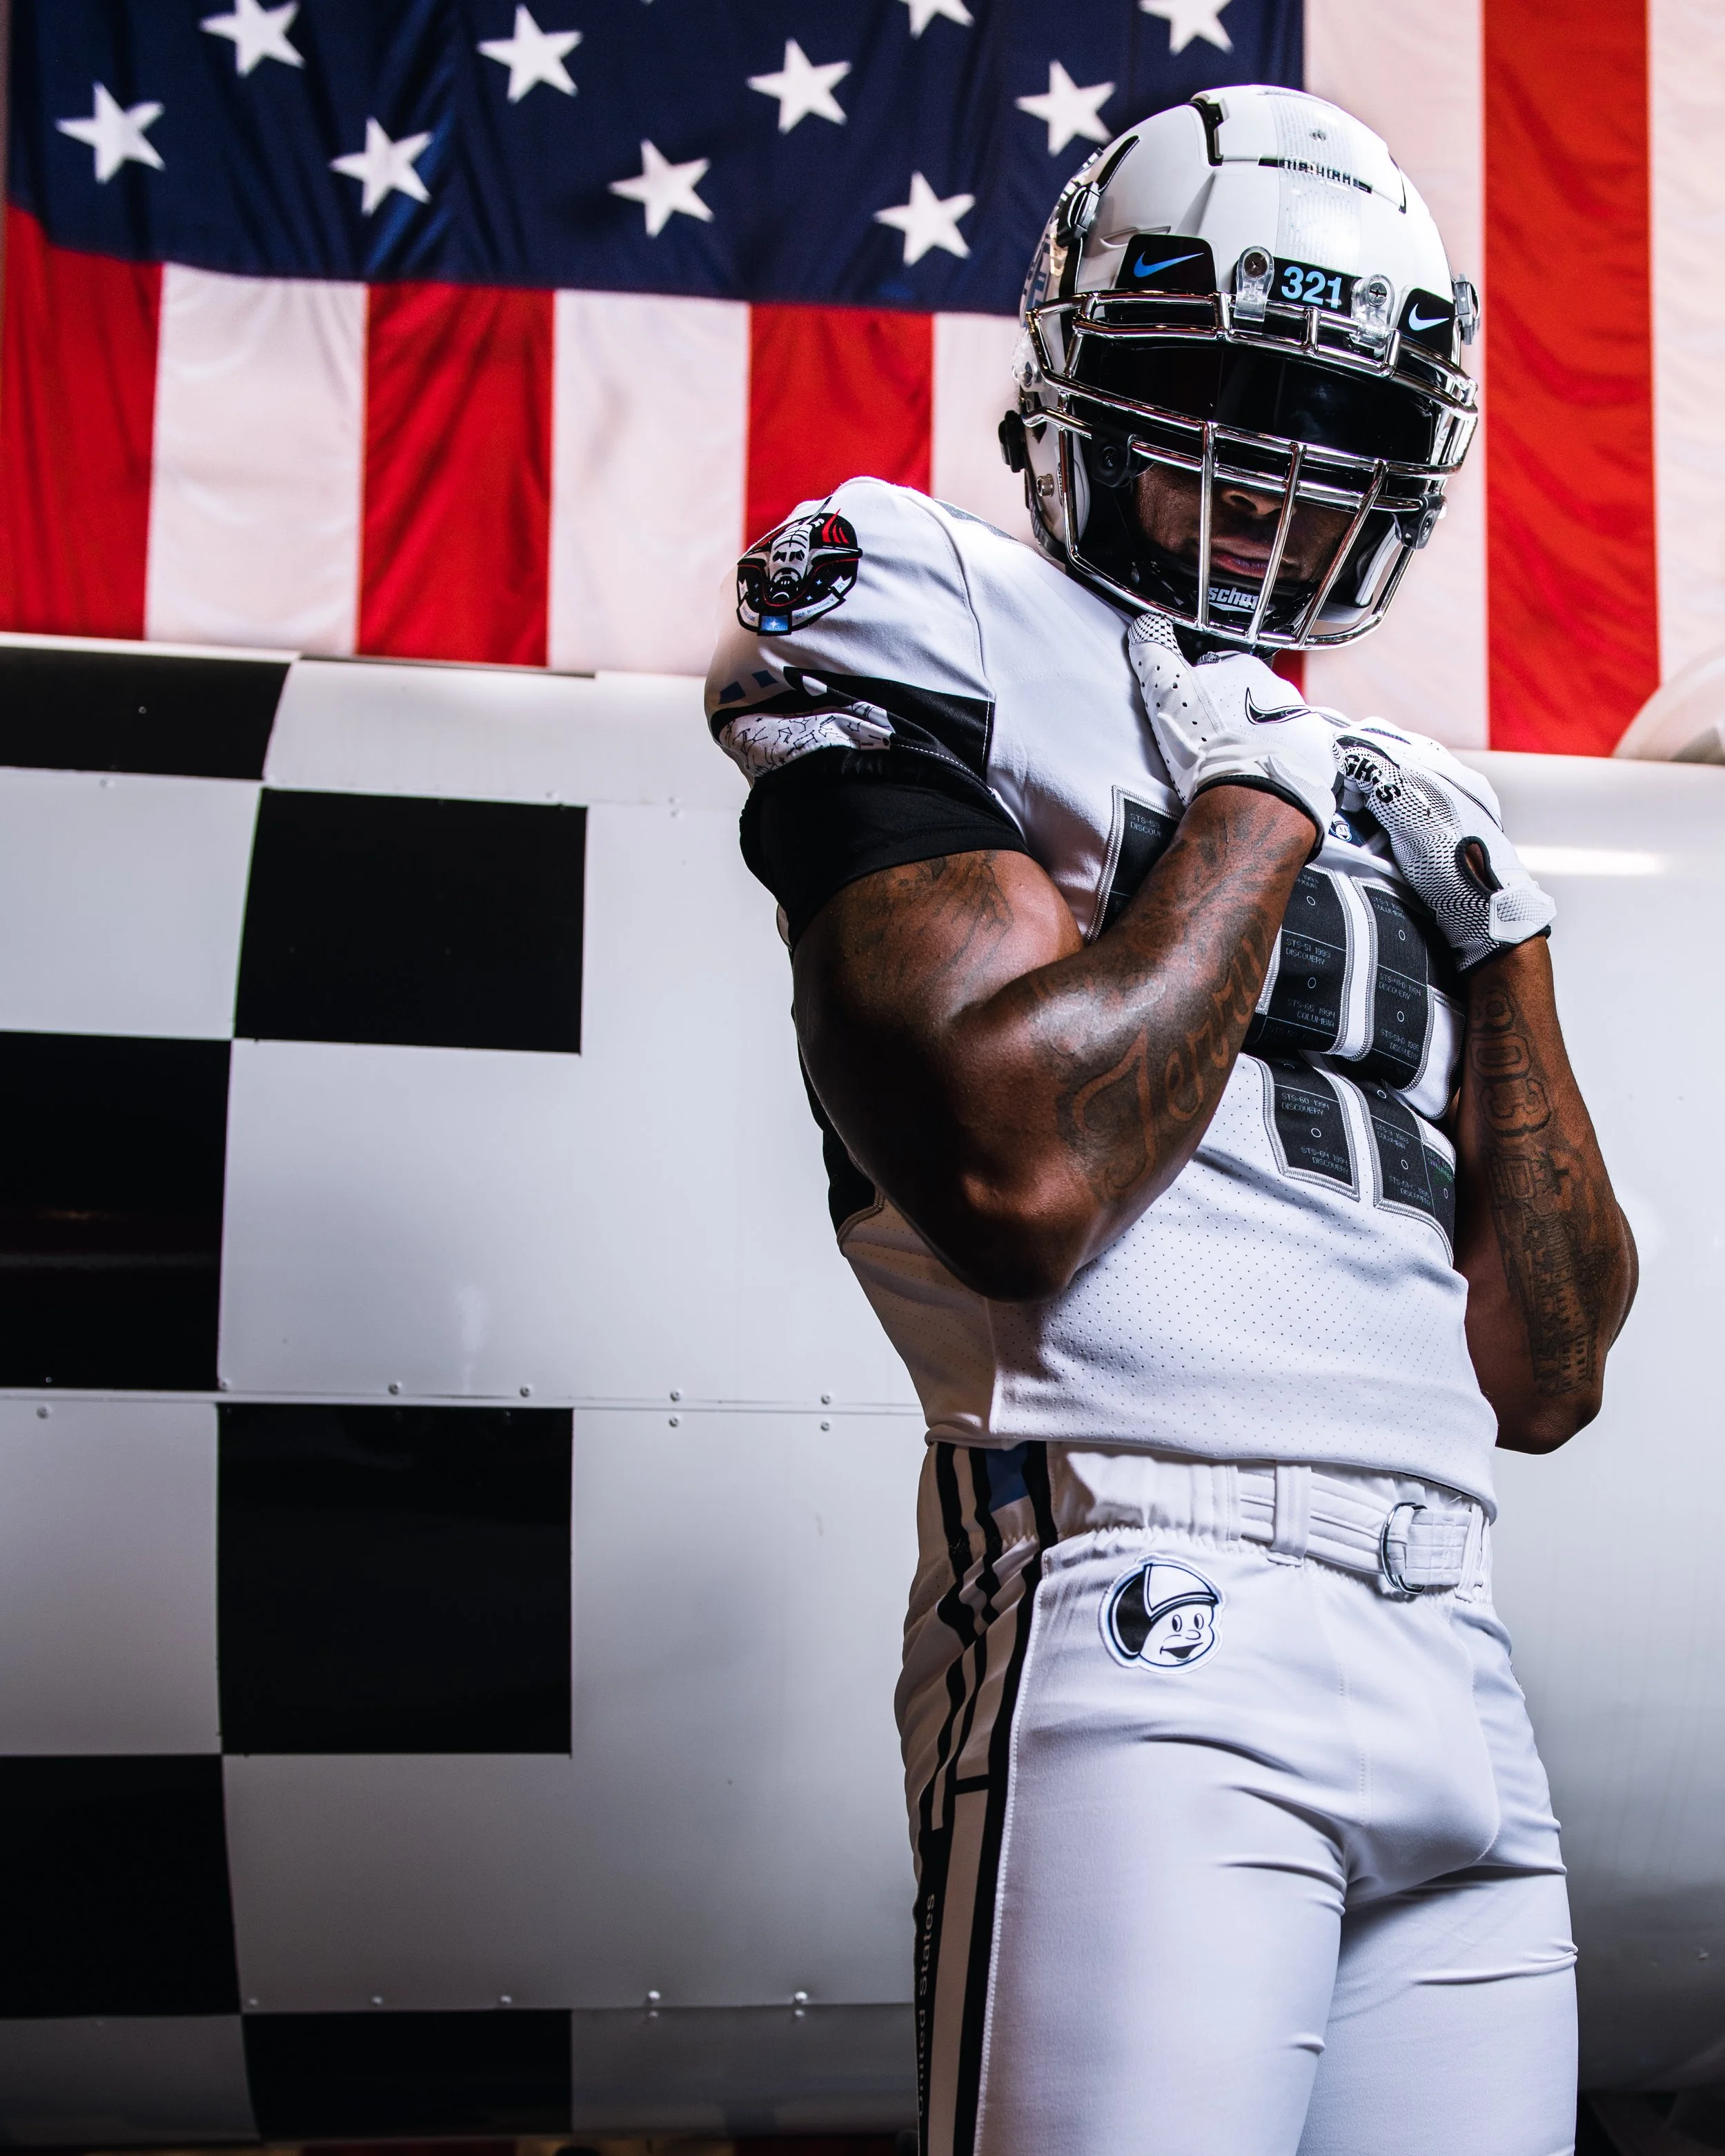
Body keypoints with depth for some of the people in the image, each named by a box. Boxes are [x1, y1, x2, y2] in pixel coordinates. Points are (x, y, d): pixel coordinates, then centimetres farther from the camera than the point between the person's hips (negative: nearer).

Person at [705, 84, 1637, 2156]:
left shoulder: (1411, 808, 20)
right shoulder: (951, 646, 1)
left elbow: (1543, 1380, 17)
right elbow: (1017, 1170, -18)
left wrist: (1504, 957, 10)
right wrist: (1259, 812, -5)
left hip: (1458, 1671, 7)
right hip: (1147, 1609, -7)